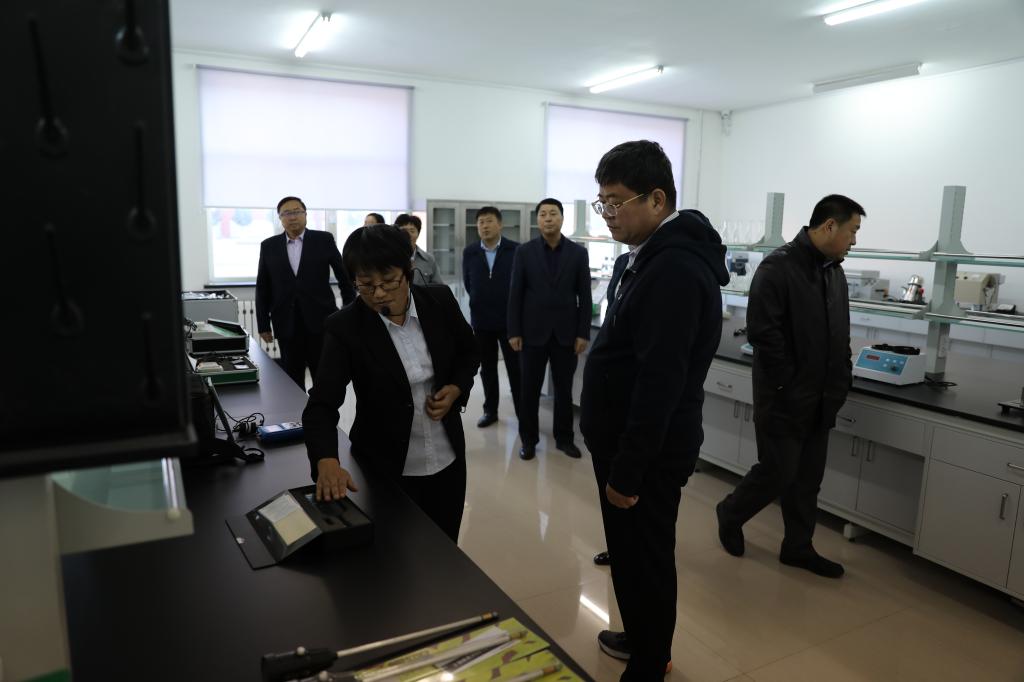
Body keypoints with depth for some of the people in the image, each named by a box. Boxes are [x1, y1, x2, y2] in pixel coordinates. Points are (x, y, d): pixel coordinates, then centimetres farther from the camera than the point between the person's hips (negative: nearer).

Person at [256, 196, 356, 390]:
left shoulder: (324, 240, 1)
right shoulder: (269, 246, 6)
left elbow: (344, 276, 5)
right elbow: (262, 288, 9)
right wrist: (263, 325, 5)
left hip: (320, 321, -2)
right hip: (287, 325, 2)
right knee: (291, 379, 8)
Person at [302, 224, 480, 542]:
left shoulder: (440, 300, -8)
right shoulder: (345, 327, -16)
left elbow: (468, 352, 8)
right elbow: (321, 404, -22)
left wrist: (457, 389, -12)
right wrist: (327, 462, -39)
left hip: (448, 459, 3)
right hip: (386, 468, -3)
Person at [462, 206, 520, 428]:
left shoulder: (516, 250, -9)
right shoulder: (469, 252, 1)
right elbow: (468, 283, 11)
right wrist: (480, 304, 14)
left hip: (509, 318, -3)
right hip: (481, 320, 3)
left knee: (515, 368, 3)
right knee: (487, 368, 12)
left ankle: (522, 412, 13)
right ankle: (490, 410, 24)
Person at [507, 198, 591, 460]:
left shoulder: (578, 253, 2)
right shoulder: (524, 252, 0)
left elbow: (584, 296, 2)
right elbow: (515, 295, -1)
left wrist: (583, 333, -3)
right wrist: (513, 332, -6)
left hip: (566, 333, 1)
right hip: (533, 332, -1)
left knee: (564, 389, 10)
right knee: (529, 389, 6)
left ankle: (564, 437, 24)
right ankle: (528, 439, 20)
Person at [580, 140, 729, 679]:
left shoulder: (675, 269, -23)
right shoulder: (658, 254, 10)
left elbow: (660, 382, -26)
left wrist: (626, 470, -21)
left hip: (648, 452, -10)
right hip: (633, 441, 10)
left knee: (643, 561, 6)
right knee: (634, 555, 23)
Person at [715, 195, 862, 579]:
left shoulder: (835, 273, 11)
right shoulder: (778, 267, -15)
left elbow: (840, 336, 18)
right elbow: (762, 333, -20)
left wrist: (840, 382, 7)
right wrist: (788, 386, -18)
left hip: (820, 401, 8)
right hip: (784, 399, -8)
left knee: (808, 480, 13)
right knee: (777, 474, 1)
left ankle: (798, 547, 27)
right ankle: (730, 514, 25)